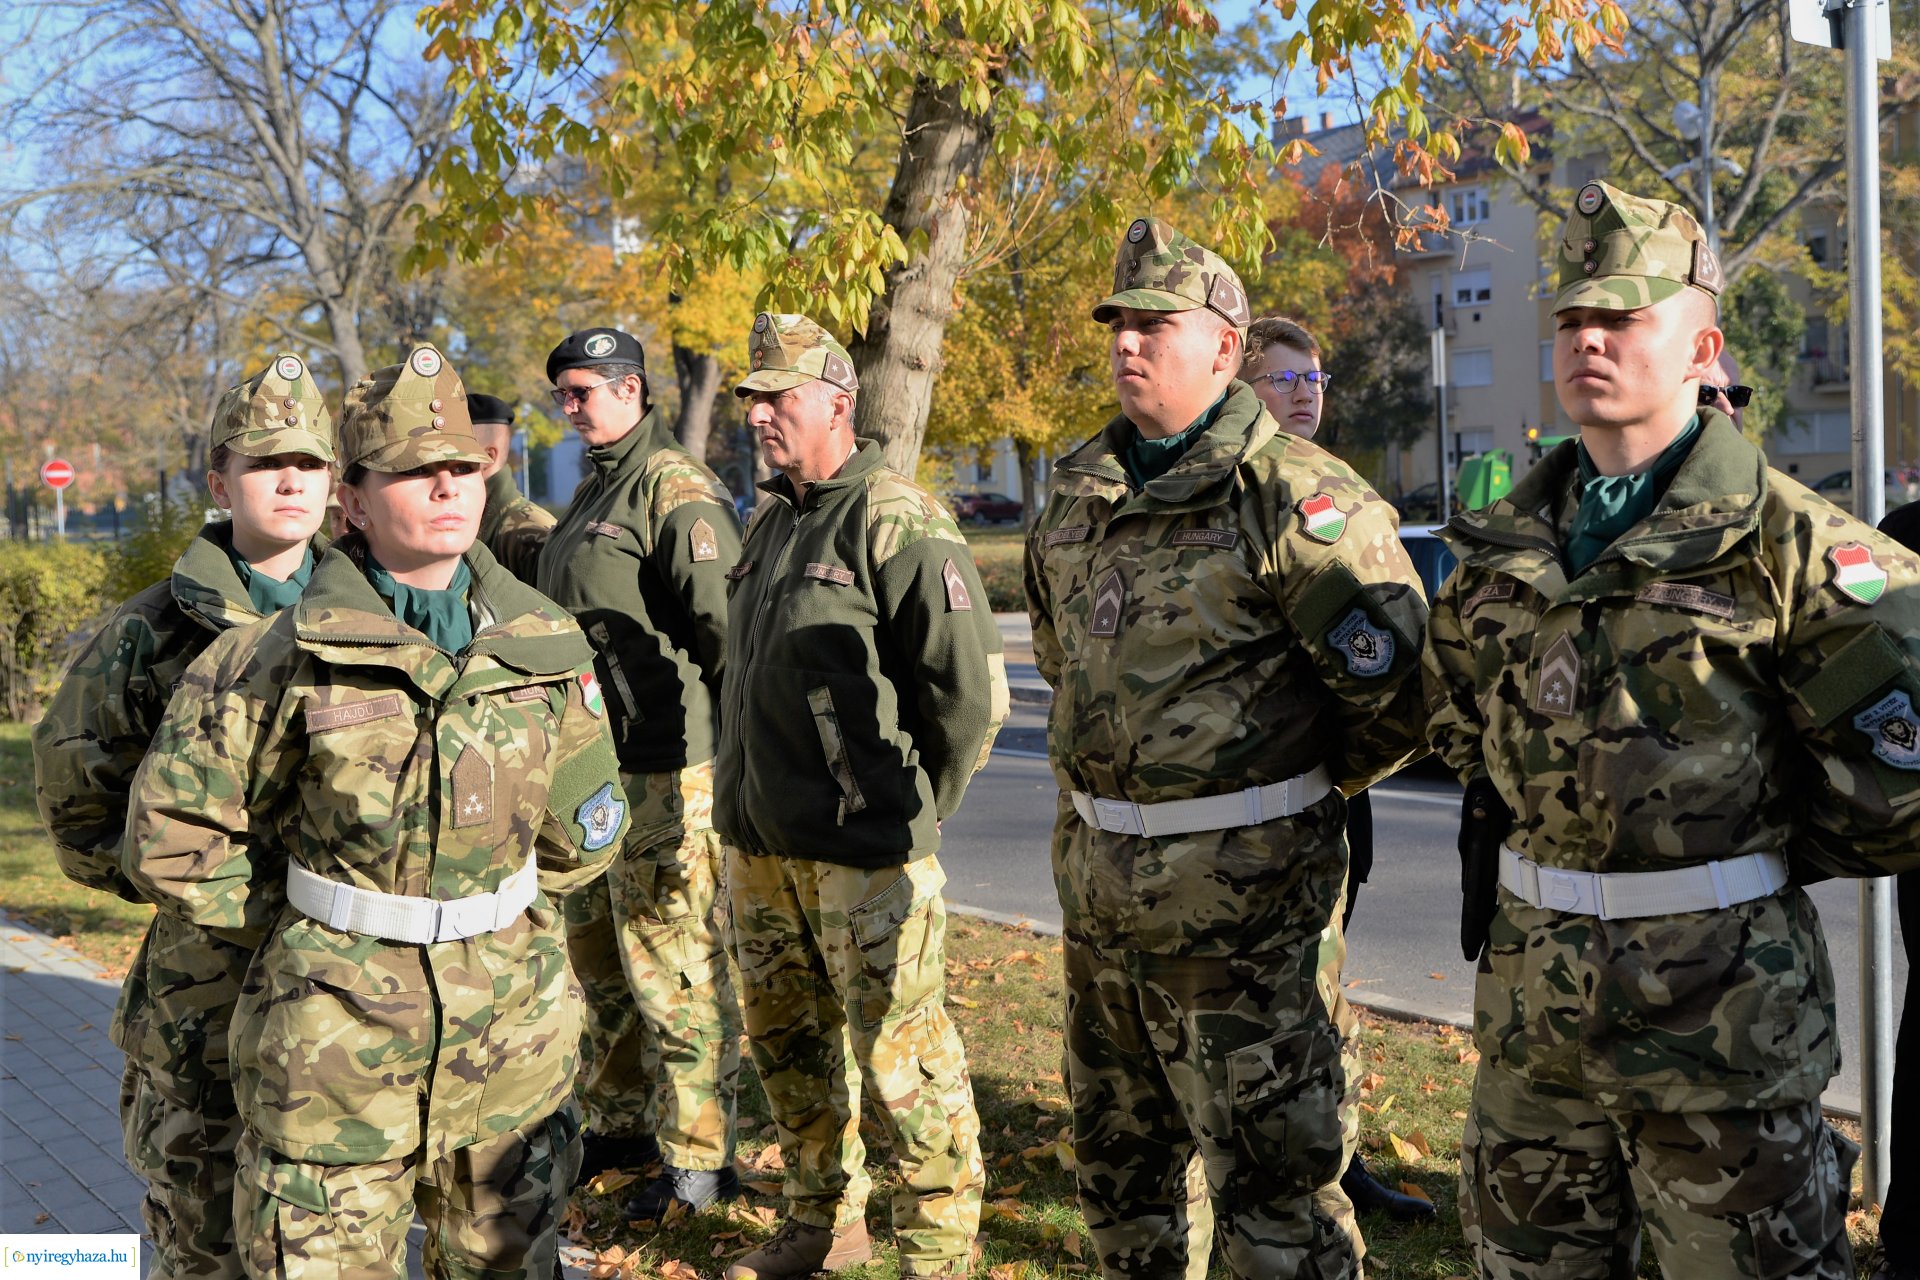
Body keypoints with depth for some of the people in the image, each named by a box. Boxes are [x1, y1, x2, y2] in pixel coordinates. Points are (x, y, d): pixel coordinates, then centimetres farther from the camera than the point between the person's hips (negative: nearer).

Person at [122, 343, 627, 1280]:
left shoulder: (546, 644, 0)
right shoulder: (285, 657, -10)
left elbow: (584, 827, 13)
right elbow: (171, 836, -4)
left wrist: (495, 911, 10)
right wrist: (303, 932, 0)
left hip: (512, 1030, 4)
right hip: (335, 1038, -3)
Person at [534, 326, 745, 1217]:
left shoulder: (676, 489, -13)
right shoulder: (592, 490, 18)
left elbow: (726, 626, -19)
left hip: (663, 770, -10)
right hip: (594, 766, 10)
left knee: (675, 964, -4)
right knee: (599, 958, 18)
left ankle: (699, 1160, 6)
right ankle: (621, 1125, 32)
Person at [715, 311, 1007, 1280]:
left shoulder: (899, 522, -13)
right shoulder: (770, 522, 14)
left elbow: (970, 687, -15)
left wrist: (915, 809, -6)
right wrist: (749, 800, 17)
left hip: (861, 849, -9)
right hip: (759, 841, 9)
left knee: (900, 1058, -3)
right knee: (787, 1041, 18)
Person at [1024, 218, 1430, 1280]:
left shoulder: (1294, 497, -14)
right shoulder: (1077, 494, 9)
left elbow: (1400, 686, -15)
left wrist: (1291, 791, -2)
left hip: (1241, 894, -7)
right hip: (1095, 885, 8)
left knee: (1273, 1192, 1)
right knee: (1116, 1157, 22)